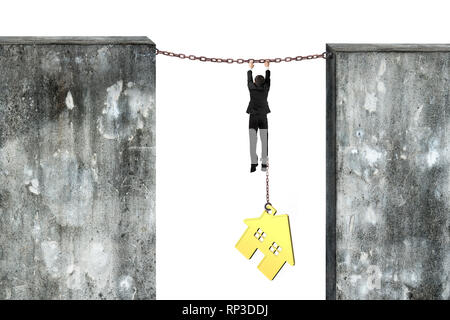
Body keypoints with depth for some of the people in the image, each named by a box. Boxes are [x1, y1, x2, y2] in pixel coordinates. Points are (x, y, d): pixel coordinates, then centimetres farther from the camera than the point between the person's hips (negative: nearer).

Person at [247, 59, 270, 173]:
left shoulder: (252, 88, -2)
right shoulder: (265, 88, 0)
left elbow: (249, 80, 17)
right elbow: (268, 79, 18)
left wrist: (250, 69, 33)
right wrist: (267, 68, 33)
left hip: (253, 118, -1)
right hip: (263, 117, 1)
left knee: (253, 141, -3)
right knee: (264, 141, 3)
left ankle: (253, 164, -10)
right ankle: (264, 164, -1)